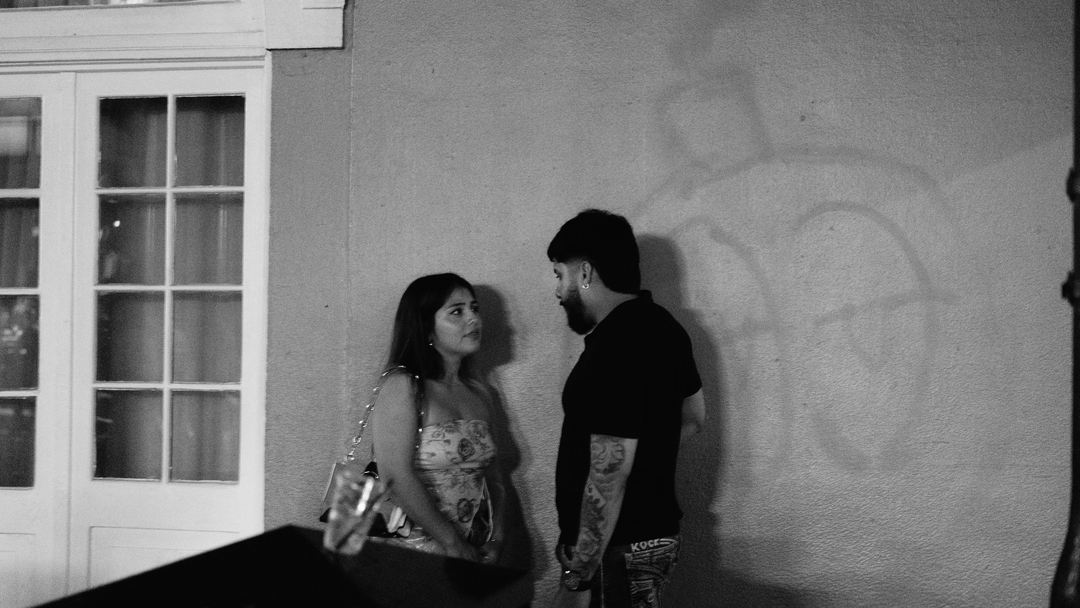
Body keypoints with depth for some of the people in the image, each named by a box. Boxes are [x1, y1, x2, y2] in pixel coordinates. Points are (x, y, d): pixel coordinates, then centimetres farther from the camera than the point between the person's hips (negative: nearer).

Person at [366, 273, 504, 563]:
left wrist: (494, 538, -2)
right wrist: (453, 544, -17)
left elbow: (491, 475, 13)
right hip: (415, 551, -6)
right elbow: (397, 479, -18)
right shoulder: (403, 387, -10)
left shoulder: (479, 393, 11)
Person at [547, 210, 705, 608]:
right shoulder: (662, 324, 8)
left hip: (618, 551, -10)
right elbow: (693, 416, 23)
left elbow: (609, 474, -25)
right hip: (656, 531, 10)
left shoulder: (614, 347, -22)